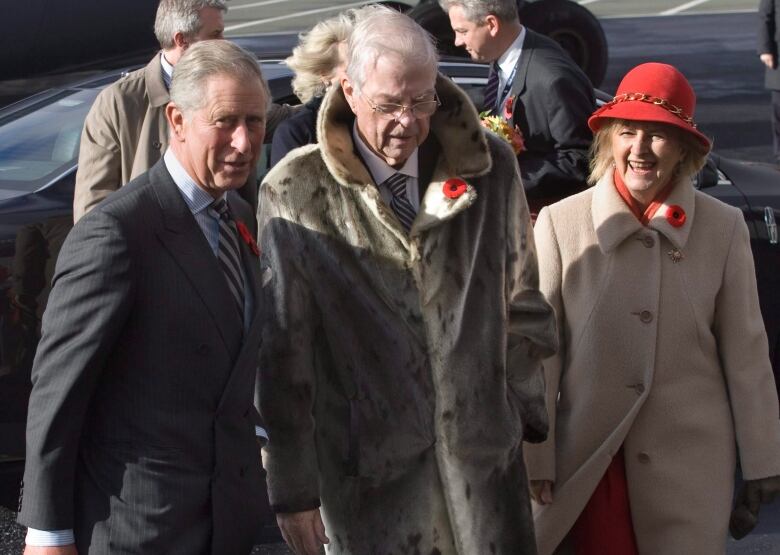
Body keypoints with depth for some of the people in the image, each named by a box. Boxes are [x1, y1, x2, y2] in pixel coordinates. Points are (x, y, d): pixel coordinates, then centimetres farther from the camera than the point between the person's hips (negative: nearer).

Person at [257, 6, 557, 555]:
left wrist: (527, 414, 13)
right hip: (365, 464, -2)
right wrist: (292, 486, -4)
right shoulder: (294, 194, -10)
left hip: (485, 451, 2)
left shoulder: (489, 166, -1)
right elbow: (282, 351, -6)